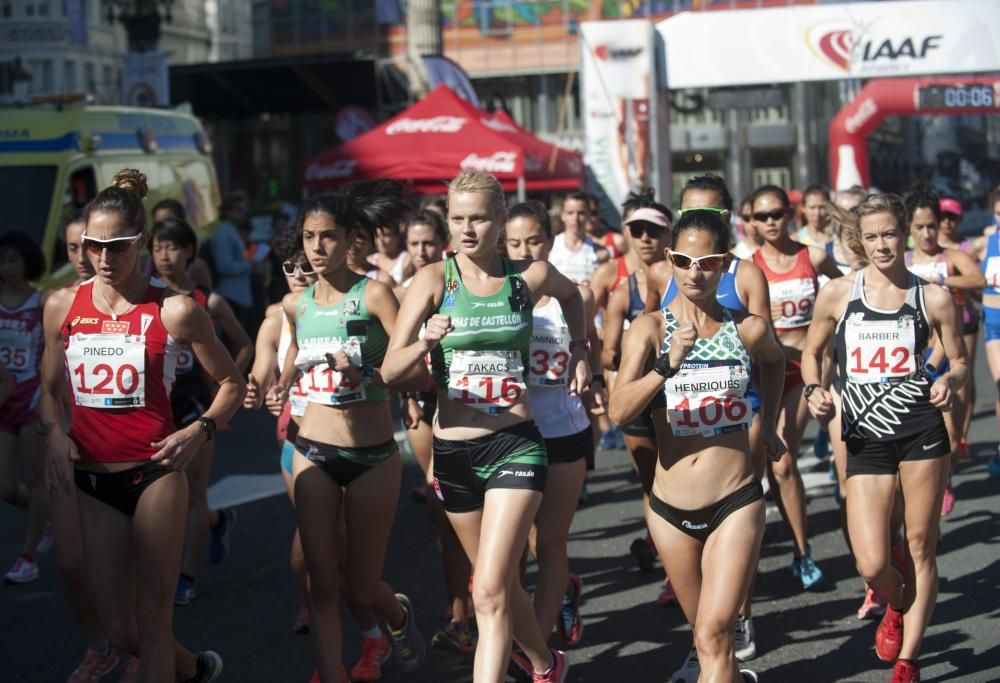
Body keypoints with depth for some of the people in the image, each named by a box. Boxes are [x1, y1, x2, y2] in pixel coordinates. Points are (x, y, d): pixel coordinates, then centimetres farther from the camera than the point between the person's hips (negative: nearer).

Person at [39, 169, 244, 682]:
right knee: (118, 629, 11)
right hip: (91, 479, 4)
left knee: (151, 620, -1)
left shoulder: (174, 311, -8)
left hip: (155, 473, -4)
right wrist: (54, 432, -6)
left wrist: (200, 432, -17)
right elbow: (49, 389, 14)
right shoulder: (63, 308, 3)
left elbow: (231, 383, 0)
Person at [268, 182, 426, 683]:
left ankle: (398, 614, 40)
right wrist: (281, 386, 6)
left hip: (373, 457, -3)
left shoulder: (373, 294, -11)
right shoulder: (295, 304, 3)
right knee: (322, 584, -2)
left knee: (362, 585, 6)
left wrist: (361, 372, -32)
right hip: (314, 453, 3)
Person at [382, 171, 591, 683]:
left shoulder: (531, 275, -4)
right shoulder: (434, 279, -7)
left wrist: (580, 349, 10)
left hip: (515, 446, -2)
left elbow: (571, 295, 22)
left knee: (490, 592, -15)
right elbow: (389, 370, -14)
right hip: (453, 450, 2)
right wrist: (426, 341, -33)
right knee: (501, 583, 20)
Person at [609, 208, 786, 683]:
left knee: (713, 635, -12)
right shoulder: (650, 327, -6)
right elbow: (619, 410, -20)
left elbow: (774, 361, 24)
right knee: (705, 632, 18)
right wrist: (669, 364, -32)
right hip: (671, 508, 1)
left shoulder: (748, 329, -2)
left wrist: (768, 425, 22)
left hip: (736, 502, -1)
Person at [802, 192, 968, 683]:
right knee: (871, 565, -5)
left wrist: (950, 381, -12)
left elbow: (960, 361, 11)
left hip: (922, 432, -1)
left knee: (920, 549, 4)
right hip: (865, 439, 1)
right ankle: (896, 606, 32)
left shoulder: (932, 298, 1)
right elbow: (812, 353, 15)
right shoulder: (838, 294, 2)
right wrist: (814, 390, -4)